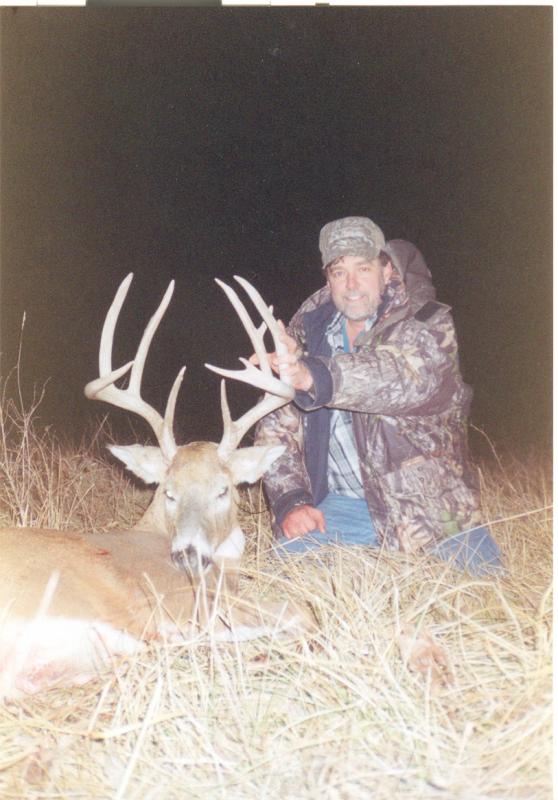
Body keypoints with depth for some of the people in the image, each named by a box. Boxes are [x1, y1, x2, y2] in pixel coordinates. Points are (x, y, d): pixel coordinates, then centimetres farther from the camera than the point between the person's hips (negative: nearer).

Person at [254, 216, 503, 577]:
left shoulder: (428, 324, -5)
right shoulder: (307, 331, 5)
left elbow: (402, 374, -29)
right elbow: (276, 426, 5)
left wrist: (312, 375, -45)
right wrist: (290, 501, -9)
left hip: (427, 506, -1)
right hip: (336, 509, 2)